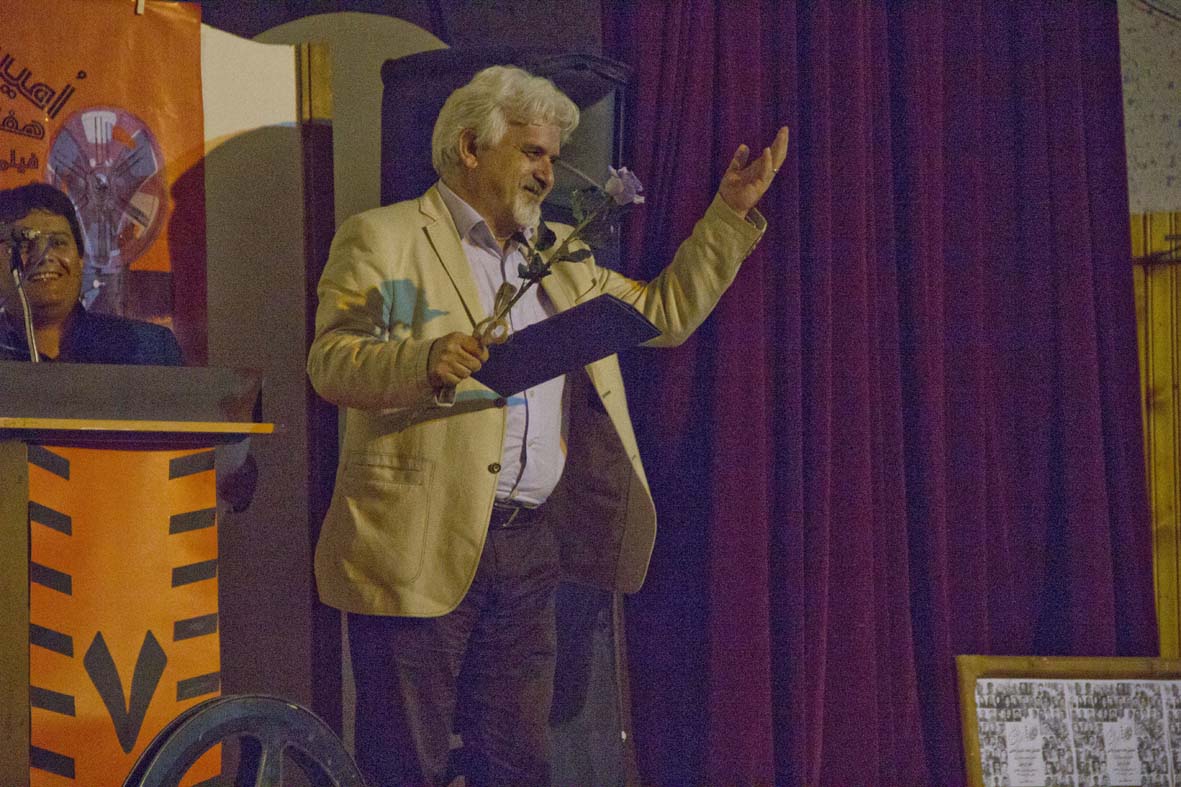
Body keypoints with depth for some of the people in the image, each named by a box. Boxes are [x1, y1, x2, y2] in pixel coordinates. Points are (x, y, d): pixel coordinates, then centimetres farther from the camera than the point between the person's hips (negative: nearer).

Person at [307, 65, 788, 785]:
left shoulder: (559, 255, 20)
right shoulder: (383, 239, -1)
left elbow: (665, 313, 24)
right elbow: (330, 362, -12)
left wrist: (732, 213, 17)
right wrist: (427, 360, -31)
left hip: (531, 547, 6)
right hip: (421, 545, -6)